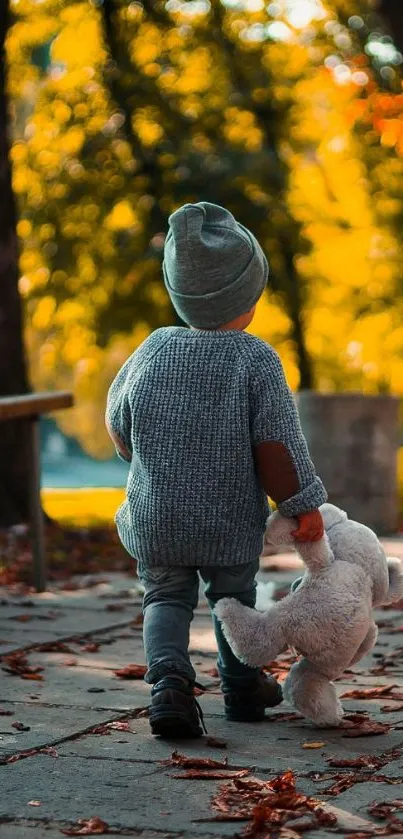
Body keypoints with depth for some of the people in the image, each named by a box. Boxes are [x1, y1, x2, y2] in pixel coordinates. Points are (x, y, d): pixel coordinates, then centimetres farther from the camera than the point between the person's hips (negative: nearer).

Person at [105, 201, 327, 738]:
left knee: (166, 599, 16)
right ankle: (241, 686, 34)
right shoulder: (256, 360, -17)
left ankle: (169, 680, -7)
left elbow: (119, 423, 5)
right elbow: (278, 444, -17)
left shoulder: (154, 348, -6)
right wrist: (305, 505, -7)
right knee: (233, 595, 22)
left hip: (156, 518, 1)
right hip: (230, 523, -1)